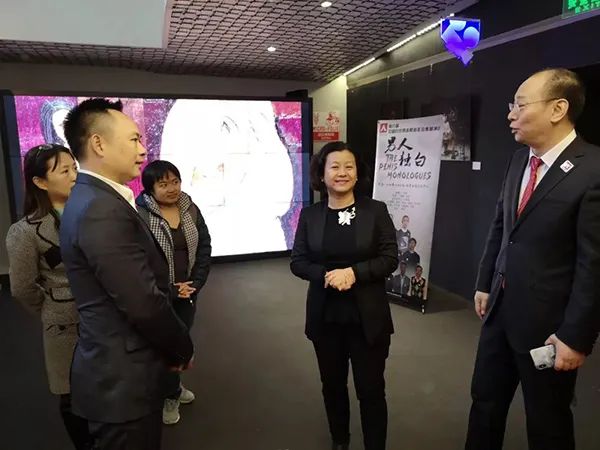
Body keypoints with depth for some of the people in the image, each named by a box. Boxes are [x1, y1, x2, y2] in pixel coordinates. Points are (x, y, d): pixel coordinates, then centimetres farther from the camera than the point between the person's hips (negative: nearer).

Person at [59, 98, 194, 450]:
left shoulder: (94, 199, 7)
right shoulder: (102, 210, -25)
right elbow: (144, 304, -27)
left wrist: (172, 346, 9)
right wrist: (183, 348, -8)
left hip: (119, 370, 9)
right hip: (125, 379, -9)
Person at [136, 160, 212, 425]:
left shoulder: (191, 209, 2)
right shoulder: (139, 214, -15)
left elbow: (204, 247, 4)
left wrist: (196, 283, -7)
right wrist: (170, 290, -15)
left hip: (188, 292, 5)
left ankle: (173, 387, 40)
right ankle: (171, 395, 29)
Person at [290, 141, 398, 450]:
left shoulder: (376, 210, -5)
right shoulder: (310, 215, -1)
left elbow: (390, 259, -7)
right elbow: (298, 262, -1)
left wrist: (353, 272, -21)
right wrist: (327, 276, -20)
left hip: (368, 317, -2)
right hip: (325, 317, 3)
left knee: (371, 389, 8)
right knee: (332, 385, 20)